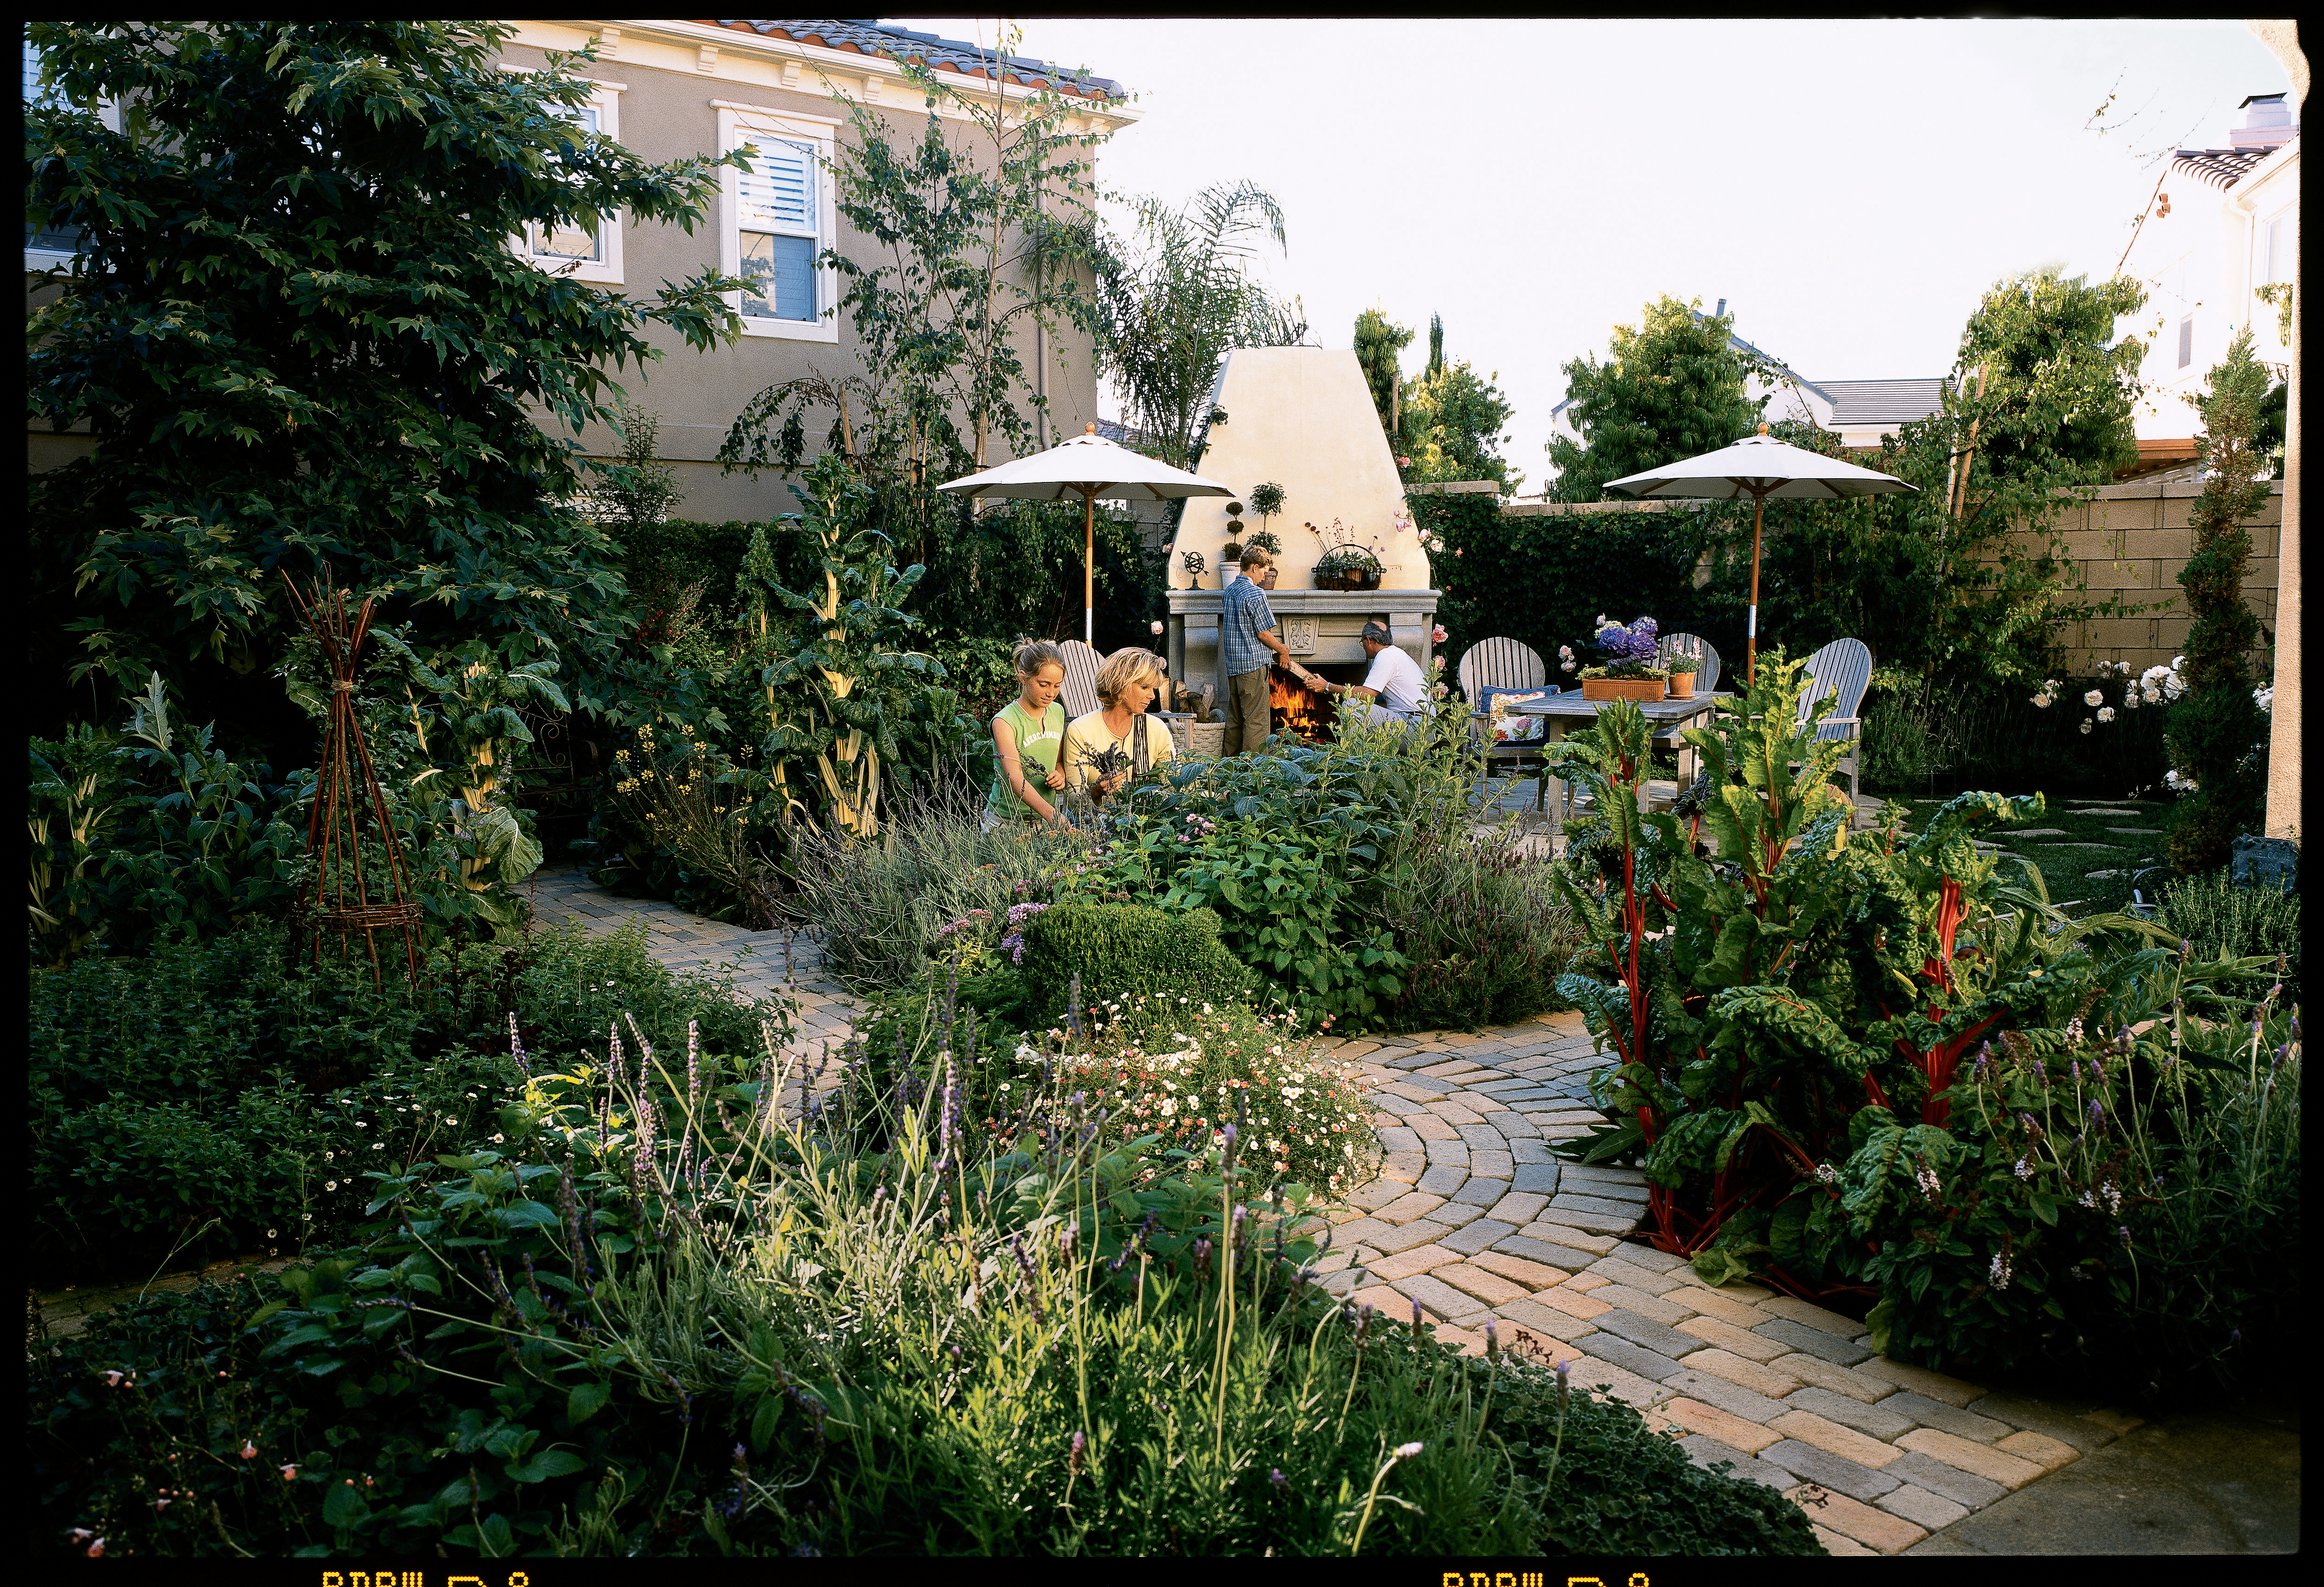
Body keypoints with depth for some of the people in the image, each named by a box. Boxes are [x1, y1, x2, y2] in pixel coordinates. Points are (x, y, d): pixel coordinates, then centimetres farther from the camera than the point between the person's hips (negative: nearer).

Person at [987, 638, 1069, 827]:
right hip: (1005, 822, -5)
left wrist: (1061, 775, -5)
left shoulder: (1058, 712, 4)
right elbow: (1015, 779, -30)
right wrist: (1050, 813, -45)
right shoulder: (1004, 722, -17)